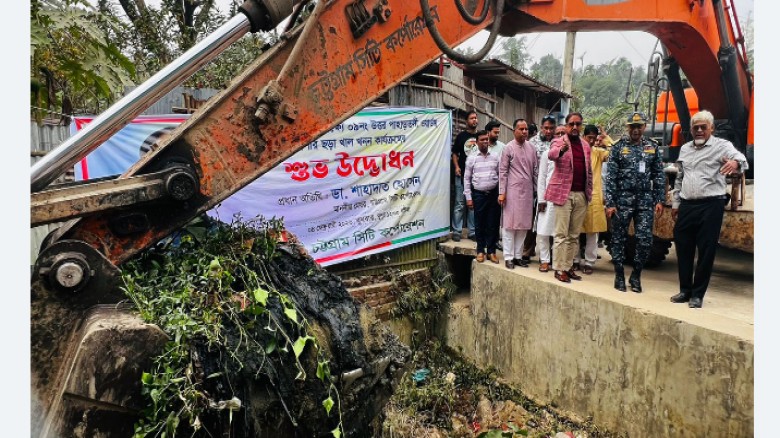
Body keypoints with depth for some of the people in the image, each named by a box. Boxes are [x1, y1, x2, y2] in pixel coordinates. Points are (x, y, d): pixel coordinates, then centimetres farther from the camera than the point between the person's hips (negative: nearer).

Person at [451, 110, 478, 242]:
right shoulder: (461, 136, 4)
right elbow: (455, 154, 6)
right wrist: (456, 167, -9)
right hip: (462, 175, -2)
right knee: (460, 204, -1)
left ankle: (472, 232, 15)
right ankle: (457, 231, 4)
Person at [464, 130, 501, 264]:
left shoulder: (496, 156, 5)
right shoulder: (471, 158, 3)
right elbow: (467, 178, 3)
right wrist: (468, 197, -1)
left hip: (494, 193, 1)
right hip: (478, 194, 0)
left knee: (493, 224, 4)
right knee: (479, 224, 6)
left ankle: (491, 251, 14)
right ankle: (480, 250, 17)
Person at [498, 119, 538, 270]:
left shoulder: (531, 148, 10)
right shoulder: (509, 148, -3)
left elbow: (534, 170, 13)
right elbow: (502, 171, -5)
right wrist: (502, 192, -10)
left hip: (527, 190, 5)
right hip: (513, 190, -5)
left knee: (524, 224, 6)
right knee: (510, 224, -1)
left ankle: (518, 255, 15)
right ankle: (508, 257, 5)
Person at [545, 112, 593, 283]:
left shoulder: (585, 145, 15)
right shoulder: (558, 142, -2)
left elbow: (588, 171, 19)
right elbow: (551, 154, -26)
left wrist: (589, 192, 14)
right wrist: (562, 149, -47)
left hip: (581, 195, 6)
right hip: (564, 193, -5)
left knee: (574, 235, 10)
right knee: (561, 234, -3)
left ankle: (568, 267, 18)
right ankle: (559, 269, 3)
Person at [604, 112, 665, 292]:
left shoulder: (652, 147, 9)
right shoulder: (618, 147, 1)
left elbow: (659, 175, 11)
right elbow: (610, 177, -3)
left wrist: (659, 200, 3)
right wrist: (610, 203, -9)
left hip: (645, 200, 2)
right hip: (622, 199, -2)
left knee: (645, 240, -1)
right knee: (619, 238, 4)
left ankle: (636, 275, 16)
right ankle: (619, 276, 16)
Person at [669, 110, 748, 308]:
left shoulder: (721, 145, -1)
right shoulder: (685, 149, 16)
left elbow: (740, 160, -20)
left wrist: (735, 163, -44)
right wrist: (675, 203, 19)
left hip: (710, 205, -5)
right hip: (687, 205, 5)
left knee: (706, 251, -1)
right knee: (683, 249, 9)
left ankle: (697, 294, 8)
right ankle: (685, 290, 22)